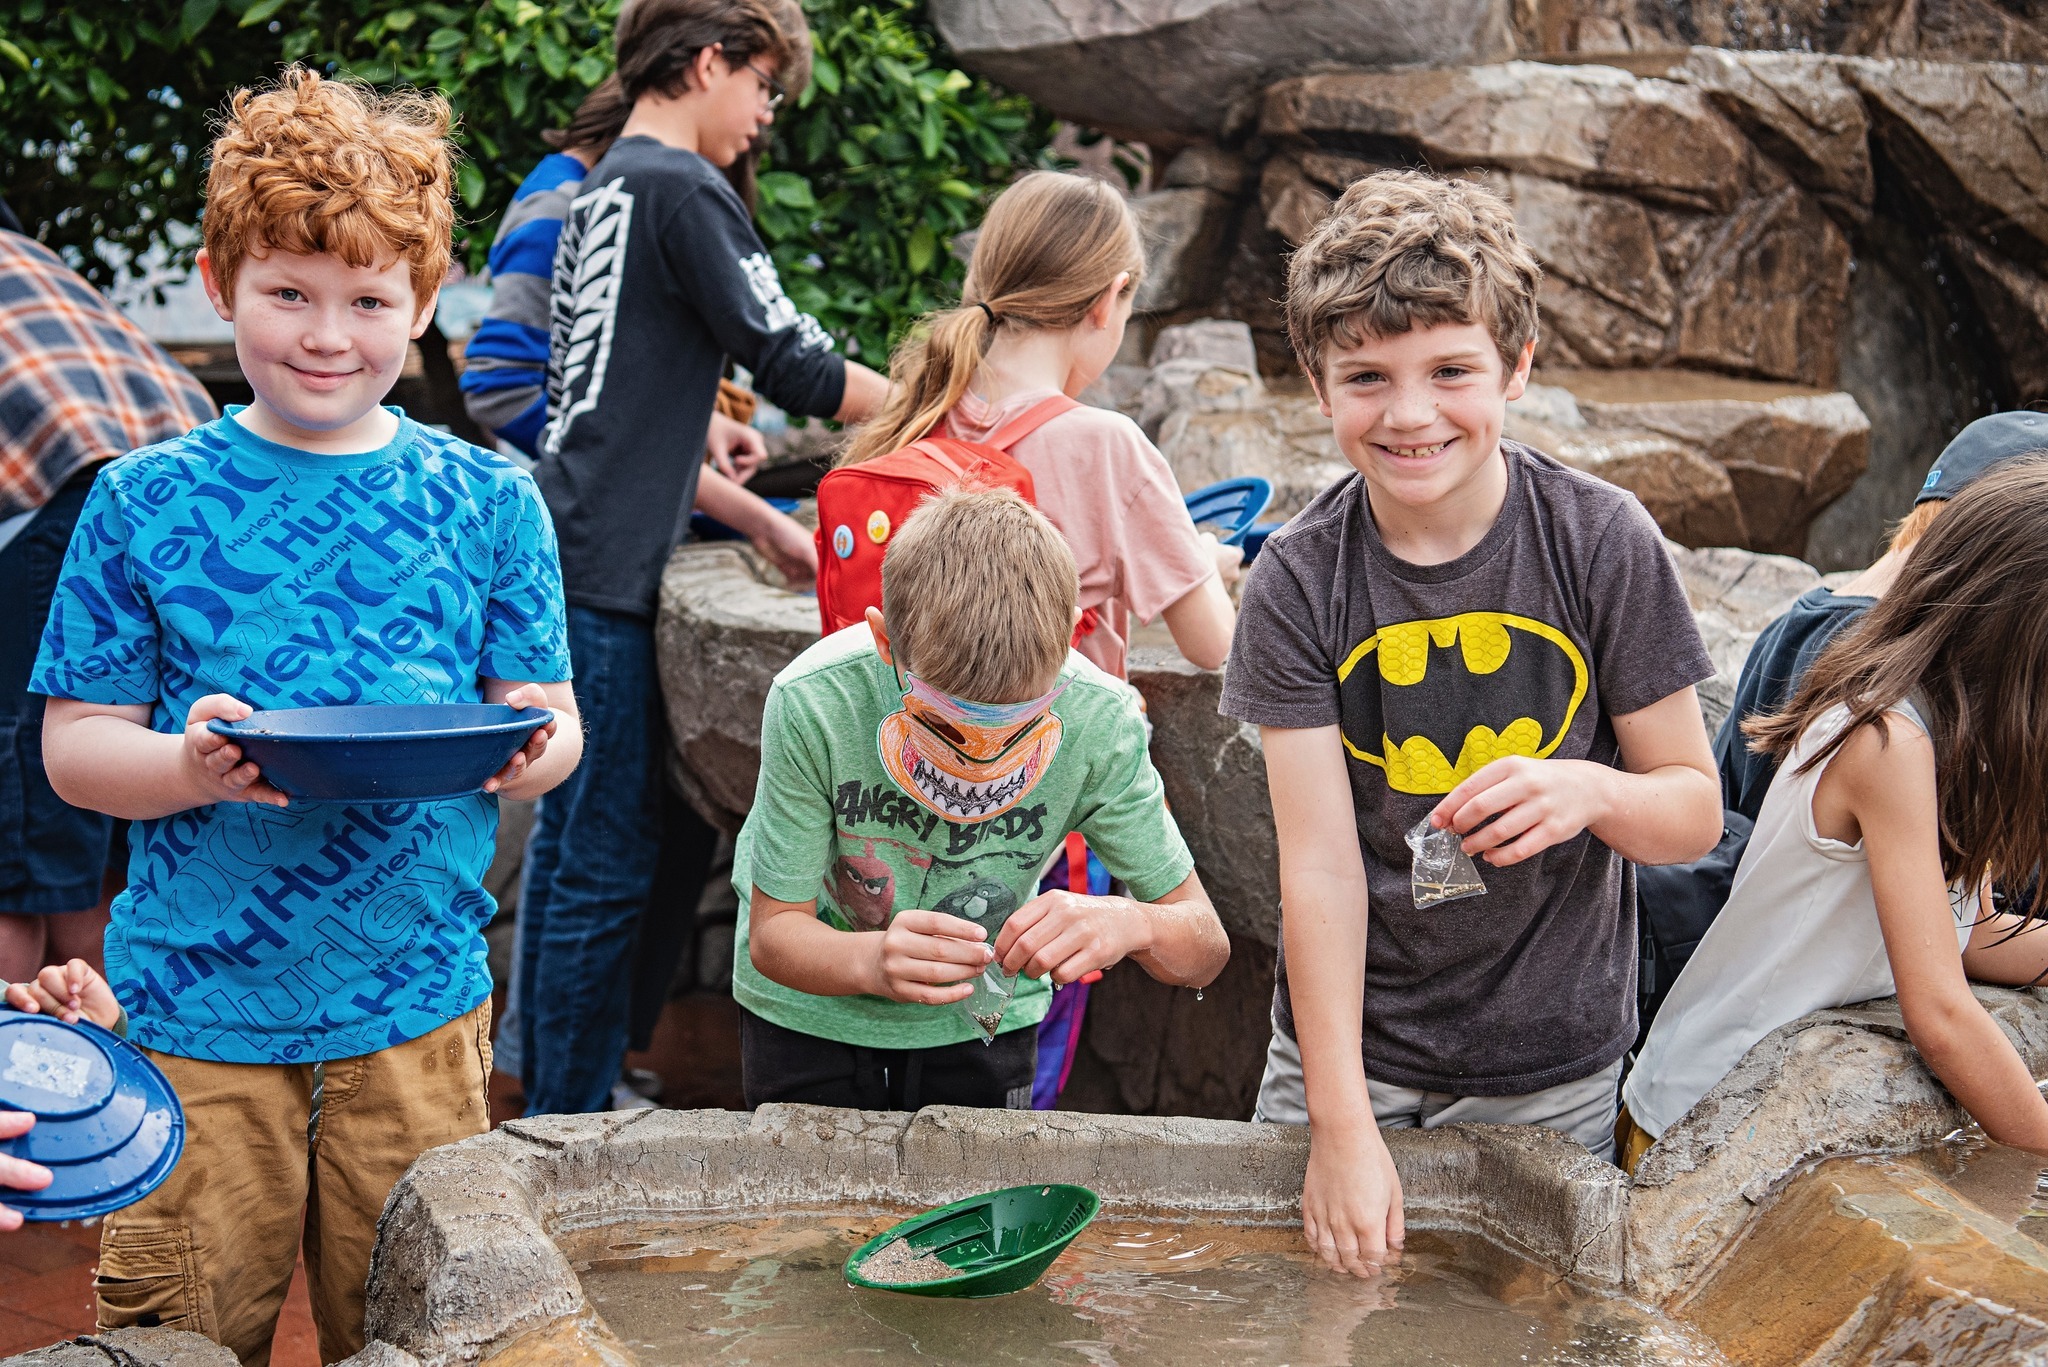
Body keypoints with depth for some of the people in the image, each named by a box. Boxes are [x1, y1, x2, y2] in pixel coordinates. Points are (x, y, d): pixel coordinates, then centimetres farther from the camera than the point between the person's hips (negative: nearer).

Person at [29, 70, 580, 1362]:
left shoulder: (490, 502, 2)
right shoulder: (149, 503, -1)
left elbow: (551, 721, 6)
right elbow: (75, 743, 0)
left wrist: (529, 747, -18)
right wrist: (190, 768, -20)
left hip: (419, 1005, 1)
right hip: (194, 1003, -1)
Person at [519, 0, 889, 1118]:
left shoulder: (601, 190, 18)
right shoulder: (684, 189, -11)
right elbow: (794, 364, -14)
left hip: (567, 552, 10)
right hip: (608, 571, -10)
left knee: (569, 831, 16)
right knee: (611, 857, -4)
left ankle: (545, 1089, 26)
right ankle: (572, 1121, 3)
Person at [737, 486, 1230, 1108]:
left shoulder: (1100, 722, -28)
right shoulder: (812, 704, -33)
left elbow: (1205, 946, -20)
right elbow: (773, 934, -24)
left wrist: (1129, 923, -43)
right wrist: (873, 961, -46)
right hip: (811, 1013, -1)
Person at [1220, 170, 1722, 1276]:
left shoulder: (1602, 542, -11)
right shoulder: (1298, 582, -11)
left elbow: (1697, 811, -5)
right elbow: (1319, 861, -14)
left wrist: (1590, 790, -28)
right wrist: (1342, 1123, -19)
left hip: (1550, 1068, 0)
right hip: (1345, 1045, 1)